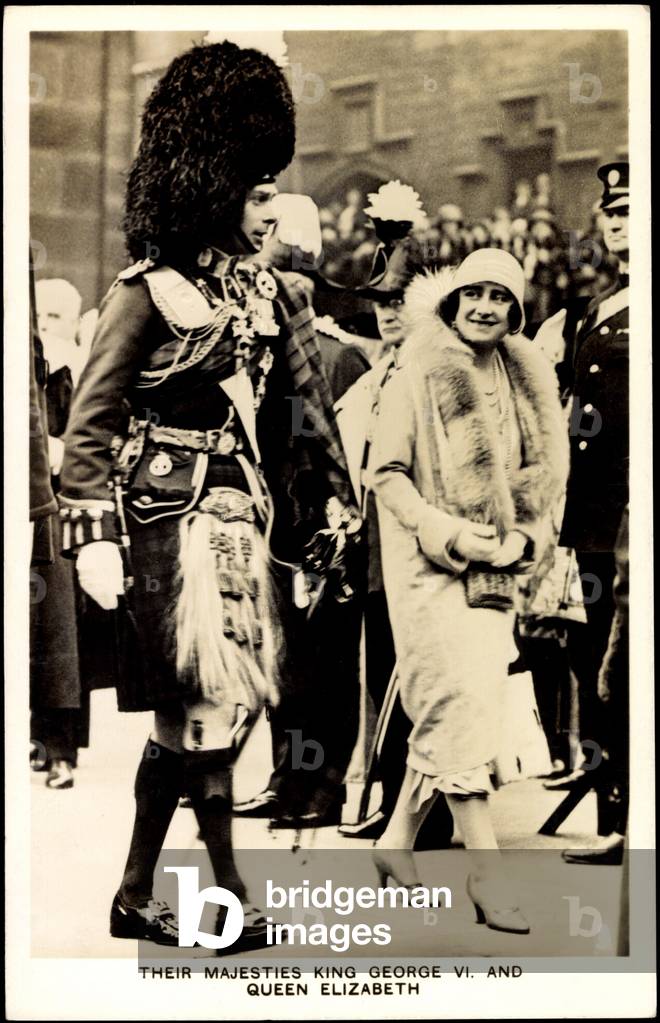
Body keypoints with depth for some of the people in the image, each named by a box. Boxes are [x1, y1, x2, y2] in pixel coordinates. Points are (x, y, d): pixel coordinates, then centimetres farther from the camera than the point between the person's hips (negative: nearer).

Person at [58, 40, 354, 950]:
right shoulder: (149, 291, -7)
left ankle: (138, 894, 18)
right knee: (209, 704, -6)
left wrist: (332, 498, 7)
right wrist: (94, 537, -14)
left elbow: (307, 406, 15)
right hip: (176, 516, -7)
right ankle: (232, 898, 3)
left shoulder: (263, 289, 12)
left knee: (204, 711, 8)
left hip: (248, 513, 7)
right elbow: (90, 424, -7)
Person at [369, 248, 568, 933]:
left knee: (444, 715, 7)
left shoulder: (524, 383, 11)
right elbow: (387, 474, -6)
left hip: (495, 569, 6)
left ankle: (397, 841, 21)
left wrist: (521, 537, 1)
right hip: (431, 566, -5)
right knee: (460, 701, -12)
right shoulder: (416, 378, -5)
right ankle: (485, 869, -9)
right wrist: (447, 533, -16)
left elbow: (543, 474, 17)